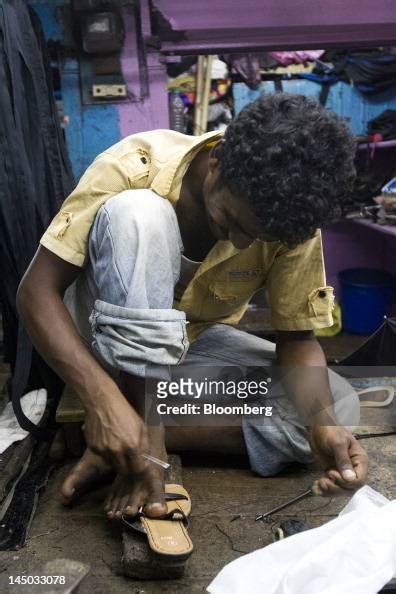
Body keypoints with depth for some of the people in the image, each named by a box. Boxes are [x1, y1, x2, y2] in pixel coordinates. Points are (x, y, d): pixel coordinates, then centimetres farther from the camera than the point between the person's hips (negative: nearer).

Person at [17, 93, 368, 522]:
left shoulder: (290, 220, -18)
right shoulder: (136, 167, -26)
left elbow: (297, 338, -11)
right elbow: (36, 290, -26)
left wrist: (323, 420, -32)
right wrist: (102, 397, -40)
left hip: (193, 342, 4)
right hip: (106, 337, -3)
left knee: (340, 406, -17)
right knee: (137, 213, -32)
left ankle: (141, 434, -17)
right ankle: (146, 440, -27)